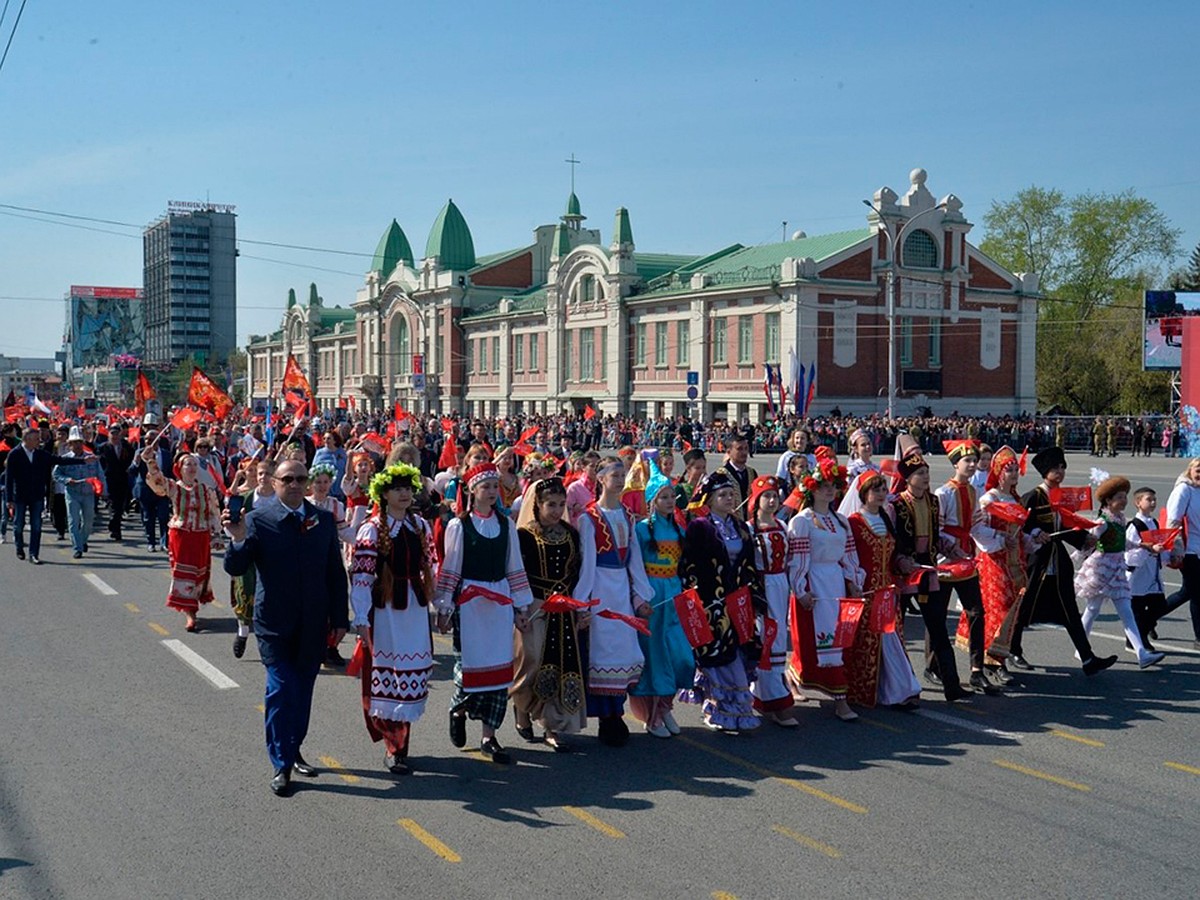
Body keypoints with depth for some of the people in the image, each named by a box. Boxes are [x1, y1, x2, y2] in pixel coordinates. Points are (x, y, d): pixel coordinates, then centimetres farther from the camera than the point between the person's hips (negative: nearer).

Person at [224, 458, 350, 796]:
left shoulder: (324, 520, 3)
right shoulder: (258, 519, -7)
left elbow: (336, 573, 6)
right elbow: (235, 568, -13)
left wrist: (339, 618, 4)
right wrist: (239, 540, -32)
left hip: (313, 625, 3)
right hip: (275, 624, -3)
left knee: (302, 690, 13)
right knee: (281, 689, -5)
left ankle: (294, 749, 32)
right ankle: (281, 765, 6)